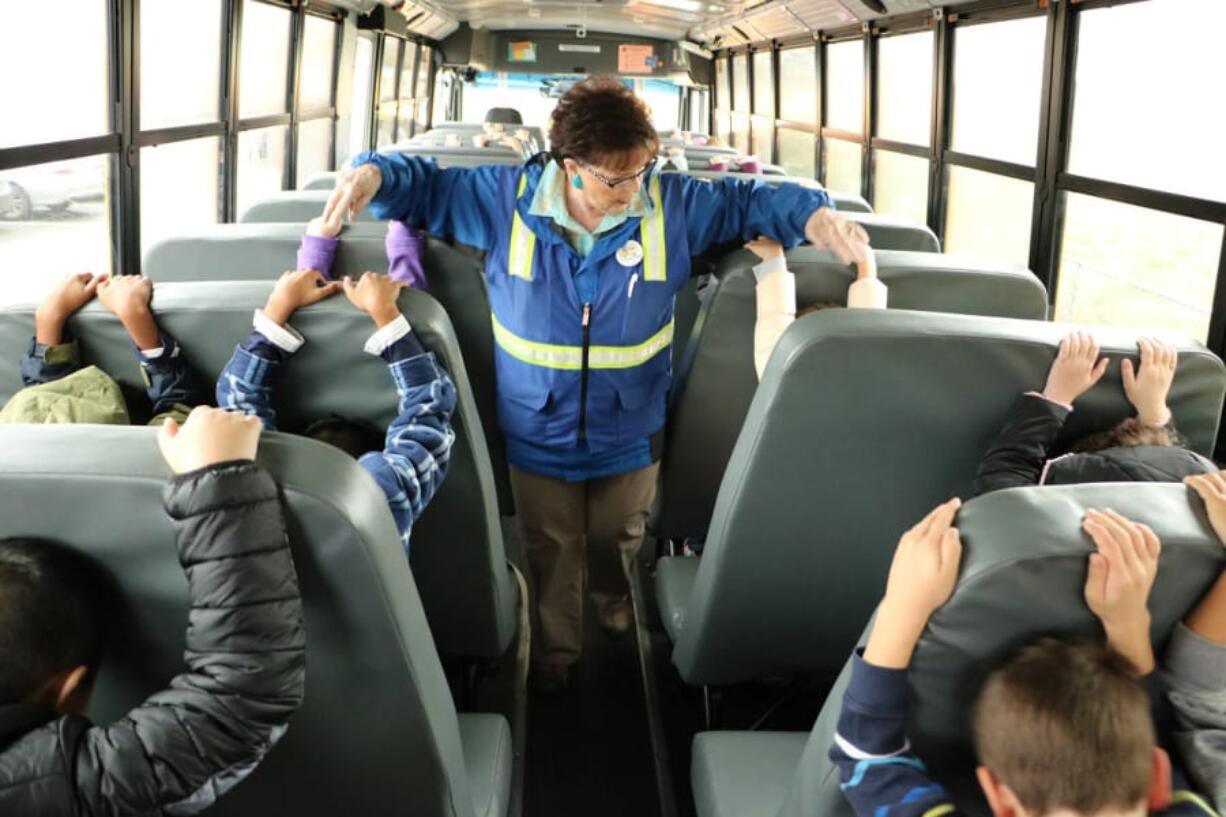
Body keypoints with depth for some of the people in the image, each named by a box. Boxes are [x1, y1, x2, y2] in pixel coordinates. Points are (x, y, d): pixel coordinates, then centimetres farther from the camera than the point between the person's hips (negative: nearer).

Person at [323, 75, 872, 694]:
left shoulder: (672, 204, -12)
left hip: (630, 435, 1)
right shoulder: (506, 199, -13)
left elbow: (749, 202, -2)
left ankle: (614, 603, 61)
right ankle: (554, 655, 45)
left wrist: (812, 216, -19)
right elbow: (426, 186, -3)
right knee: (551, 558, 18)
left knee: (618, 542, 26)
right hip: (537, 434, -1)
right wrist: (373, 175, -23)